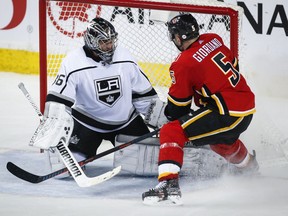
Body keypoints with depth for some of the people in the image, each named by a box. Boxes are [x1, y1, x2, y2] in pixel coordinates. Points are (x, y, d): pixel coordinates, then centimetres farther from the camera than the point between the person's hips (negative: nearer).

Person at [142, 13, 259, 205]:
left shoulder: (183, 64, -13)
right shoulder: (214, 40, 6)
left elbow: (178, 104, -4)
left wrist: (170, 115, 19)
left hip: (228, 114, -9)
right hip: (248, 105, 9)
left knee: (171, 132, -9)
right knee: (221, 140, 39)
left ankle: (169, 184, -24)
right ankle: (248, 167, 67)